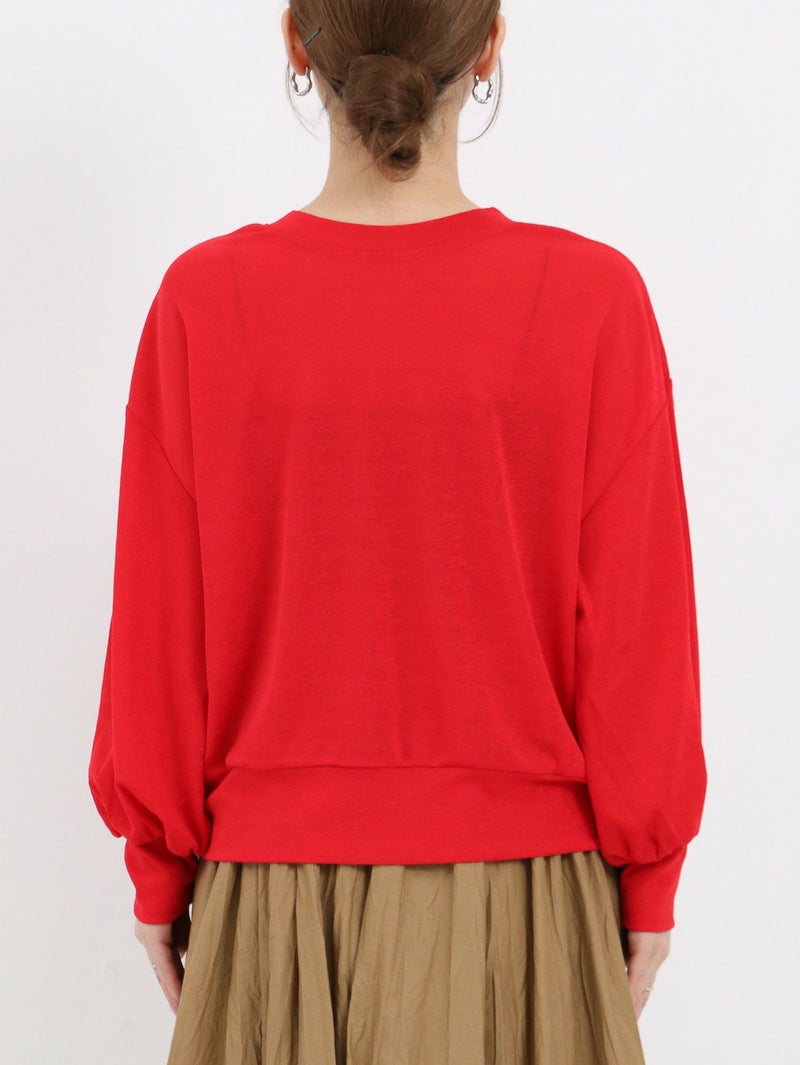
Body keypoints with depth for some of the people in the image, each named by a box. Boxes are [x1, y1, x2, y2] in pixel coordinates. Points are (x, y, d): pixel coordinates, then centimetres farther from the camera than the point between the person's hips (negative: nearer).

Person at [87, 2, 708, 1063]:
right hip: (521, 889, 0)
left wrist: (160, 873, 8)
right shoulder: (593, 299, -13)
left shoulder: (205, 299, -10)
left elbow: (159, 629, -4)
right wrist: (648, 880, 5)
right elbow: (637, 634, -8)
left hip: (276, 885, 1)